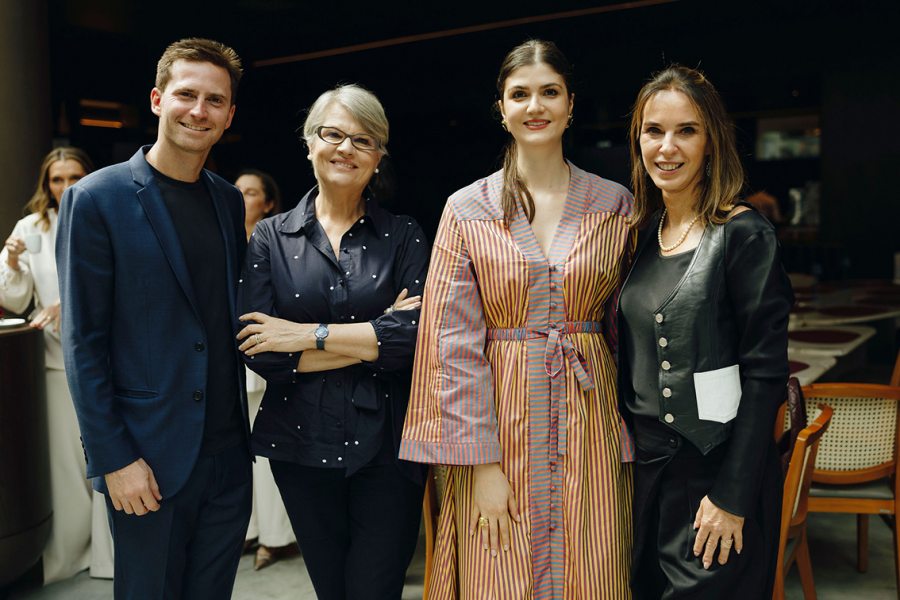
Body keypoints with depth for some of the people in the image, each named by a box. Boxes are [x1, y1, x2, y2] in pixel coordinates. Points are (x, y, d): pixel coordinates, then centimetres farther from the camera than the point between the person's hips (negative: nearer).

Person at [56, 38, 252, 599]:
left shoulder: (229, 200, 8)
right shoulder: (97, 198, -9)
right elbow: (83, 341, -10)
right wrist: (114, 457, -13)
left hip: (229, 450, 5)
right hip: (150, 457, -5)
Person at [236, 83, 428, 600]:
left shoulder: (404, 236, 1)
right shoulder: (271, 238, 3)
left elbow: (417, 334, -14)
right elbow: (260, 352, -9)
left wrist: (310, 334, -13)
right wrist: (374, 337, -12)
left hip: (386, 445, -1)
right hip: (301, 442, 2)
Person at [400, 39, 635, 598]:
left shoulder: (615, 205, 4)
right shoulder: (468, 210, 0)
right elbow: (453, 340, -4)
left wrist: (630, 440, 1)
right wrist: (481, 462, -9)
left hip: (587, 425, 2)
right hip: (499, 420, -1)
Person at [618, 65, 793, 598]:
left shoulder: (744, 235, -12)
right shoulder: (642, 234, 6)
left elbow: (765, 374, -15)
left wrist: (732, 496, -17)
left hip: (717, 468, -6)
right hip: (645, 462, 6)